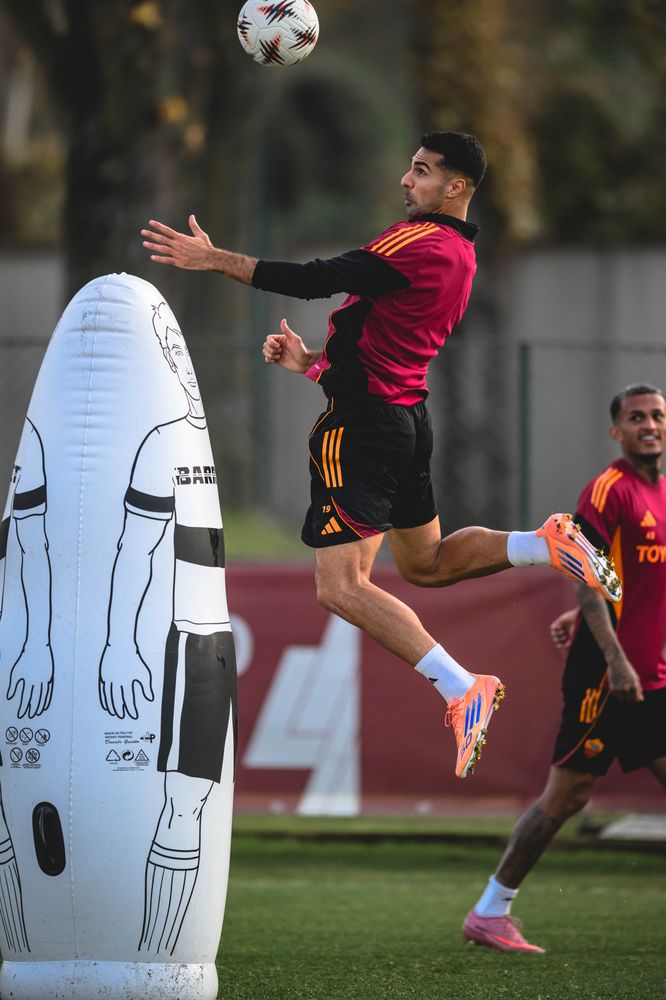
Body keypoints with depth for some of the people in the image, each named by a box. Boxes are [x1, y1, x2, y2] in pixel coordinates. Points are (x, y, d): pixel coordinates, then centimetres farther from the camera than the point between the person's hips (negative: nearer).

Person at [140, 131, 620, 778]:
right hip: (409, 417, 10)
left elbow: (322, 280, -21)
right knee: (425, 563, 25)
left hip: (362, 422, -10)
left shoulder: (420, 241, -16)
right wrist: (312, 362, 16)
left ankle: (462, 689, -17)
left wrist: (217, 260, -17)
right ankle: (547, 545, 8)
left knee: (342, 586, -11)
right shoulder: (461, 256, 14)